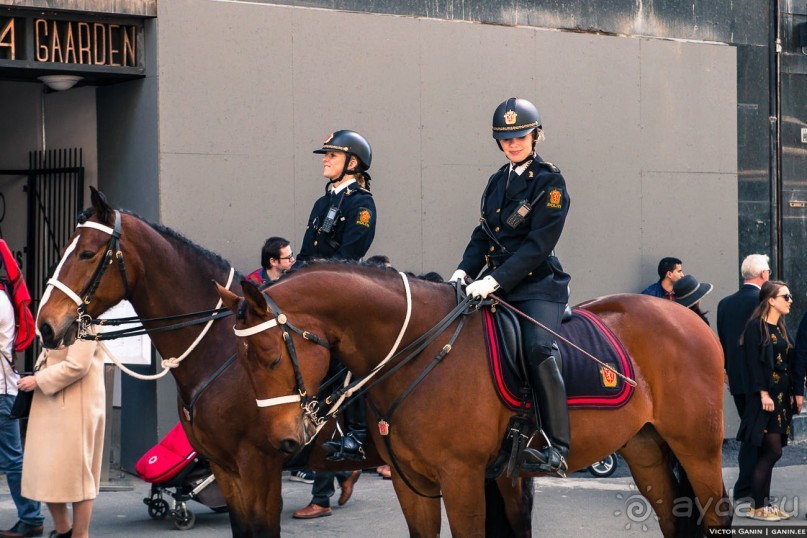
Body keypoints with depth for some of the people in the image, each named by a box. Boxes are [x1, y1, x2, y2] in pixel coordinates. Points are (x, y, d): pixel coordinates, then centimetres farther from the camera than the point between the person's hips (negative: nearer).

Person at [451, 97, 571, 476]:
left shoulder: (550, 183, -5)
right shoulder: (497, 182, 16)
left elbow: (539, 245, -14)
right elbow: (483, 235, 18)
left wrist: (494, 280, -23)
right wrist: (464, 271, -2)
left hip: (538, 285, -8)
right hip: (496, 285, 8)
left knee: (538, 348, -30)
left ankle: (557, 449, -33)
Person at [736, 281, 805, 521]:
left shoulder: (781, 328, 16)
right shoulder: (756, 327, -9)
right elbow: (754, 363, -15)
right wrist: (763, 393, -20)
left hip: (782, 397, 8)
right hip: (765, 397, -8)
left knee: (767, 453, 9)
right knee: (772, 451, -11)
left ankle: (764, 503, 13)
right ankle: (756, 507, -5)